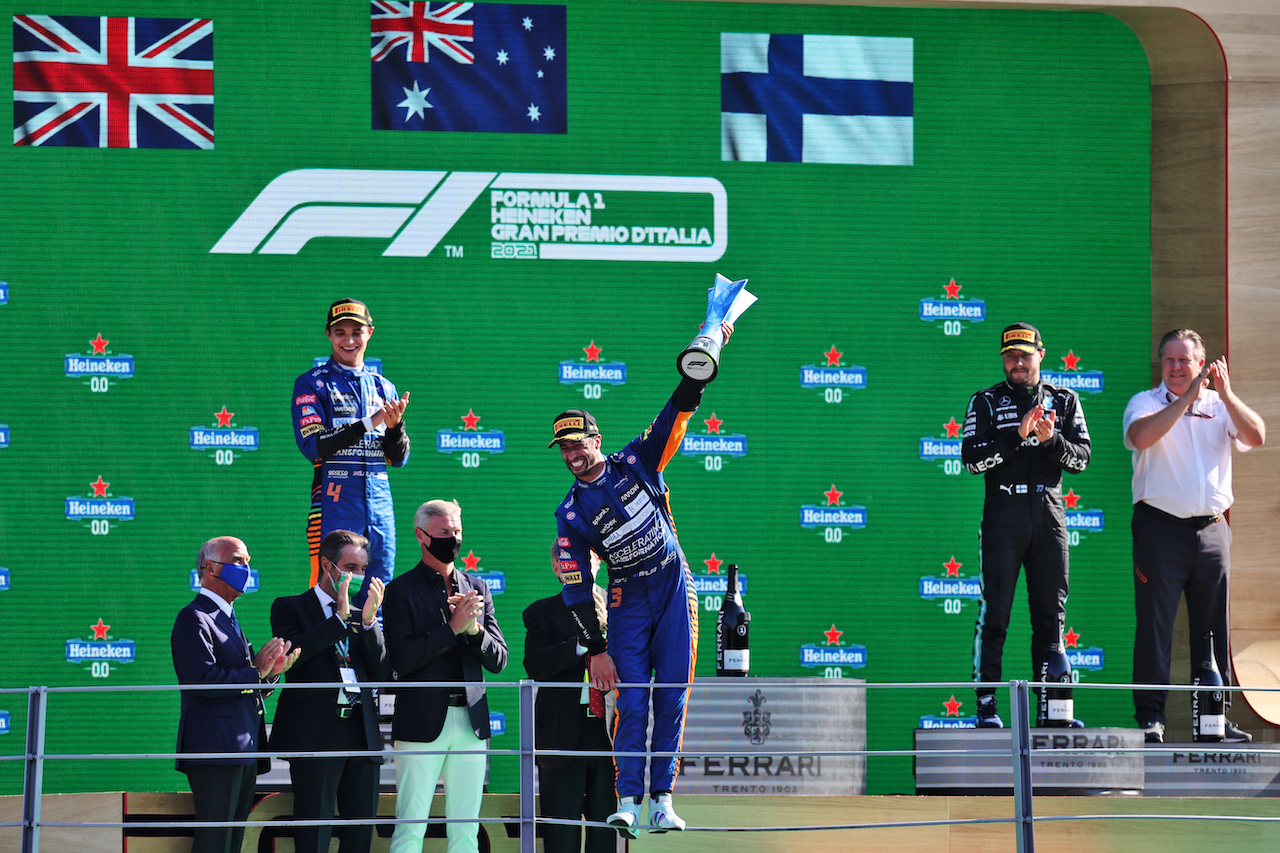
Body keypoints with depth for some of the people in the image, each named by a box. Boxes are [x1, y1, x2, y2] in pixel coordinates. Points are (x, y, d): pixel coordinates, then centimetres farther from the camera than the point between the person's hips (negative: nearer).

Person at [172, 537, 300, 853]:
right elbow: (204, 679, -19)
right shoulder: (193, 619, -6)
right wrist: (257, 673, -11)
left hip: (244, 752, 10)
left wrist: (271, 672, 3)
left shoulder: (229, 620, 24)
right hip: (214, 751, -10)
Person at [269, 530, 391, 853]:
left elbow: (381, 672, 9)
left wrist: (369, 619, -3)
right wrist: (340, 616, -11)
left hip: (362, 733, 5)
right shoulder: (290, 607, 7)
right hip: (315, 735, -5)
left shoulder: (361, 616, 19)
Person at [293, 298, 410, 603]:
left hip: (379, 499, 5)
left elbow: (399, 459, 13)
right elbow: (313, 445, -11)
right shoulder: (311, 384, 4)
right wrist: (370, 423, -16)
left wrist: (395, 426, -9)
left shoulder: (383, 387, 16)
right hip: (333, 498, -4)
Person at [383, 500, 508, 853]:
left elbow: (498, 660, 12)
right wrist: (453, 628, -15)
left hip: (471, 720, 4)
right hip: (423, 722, -4)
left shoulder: (477, 588, 15)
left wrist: (475, 629, -8)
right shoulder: (401, 590, 1)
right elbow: (401, 659, -11)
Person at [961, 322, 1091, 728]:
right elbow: (971, 459, -6)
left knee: (1051, 614, 4)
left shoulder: (1065, 401, 12)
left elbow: (1081, 458, 4)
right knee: (994, 612, -6)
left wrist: (1051, 440, -15)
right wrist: (1017, 437, -17)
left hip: (1049, 515, 3)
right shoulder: (986, 402, 6)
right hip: (1003, 513, -3)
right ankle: (986, 705, -5)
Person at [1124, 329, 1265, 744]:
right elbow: (1141, 435, -18)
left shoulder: (1220, 407, 12)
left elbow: (1256, 436, -4)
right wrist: (1187, 397, -18)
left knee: (1214, 627, 5)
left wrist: (1226, 394, -13)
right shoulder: (1146, 402, 4)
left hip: (1212, 530, 3)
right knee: (1155, 626, -6)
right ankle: (1150, 717, -5)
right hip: (1161, 527, -3)